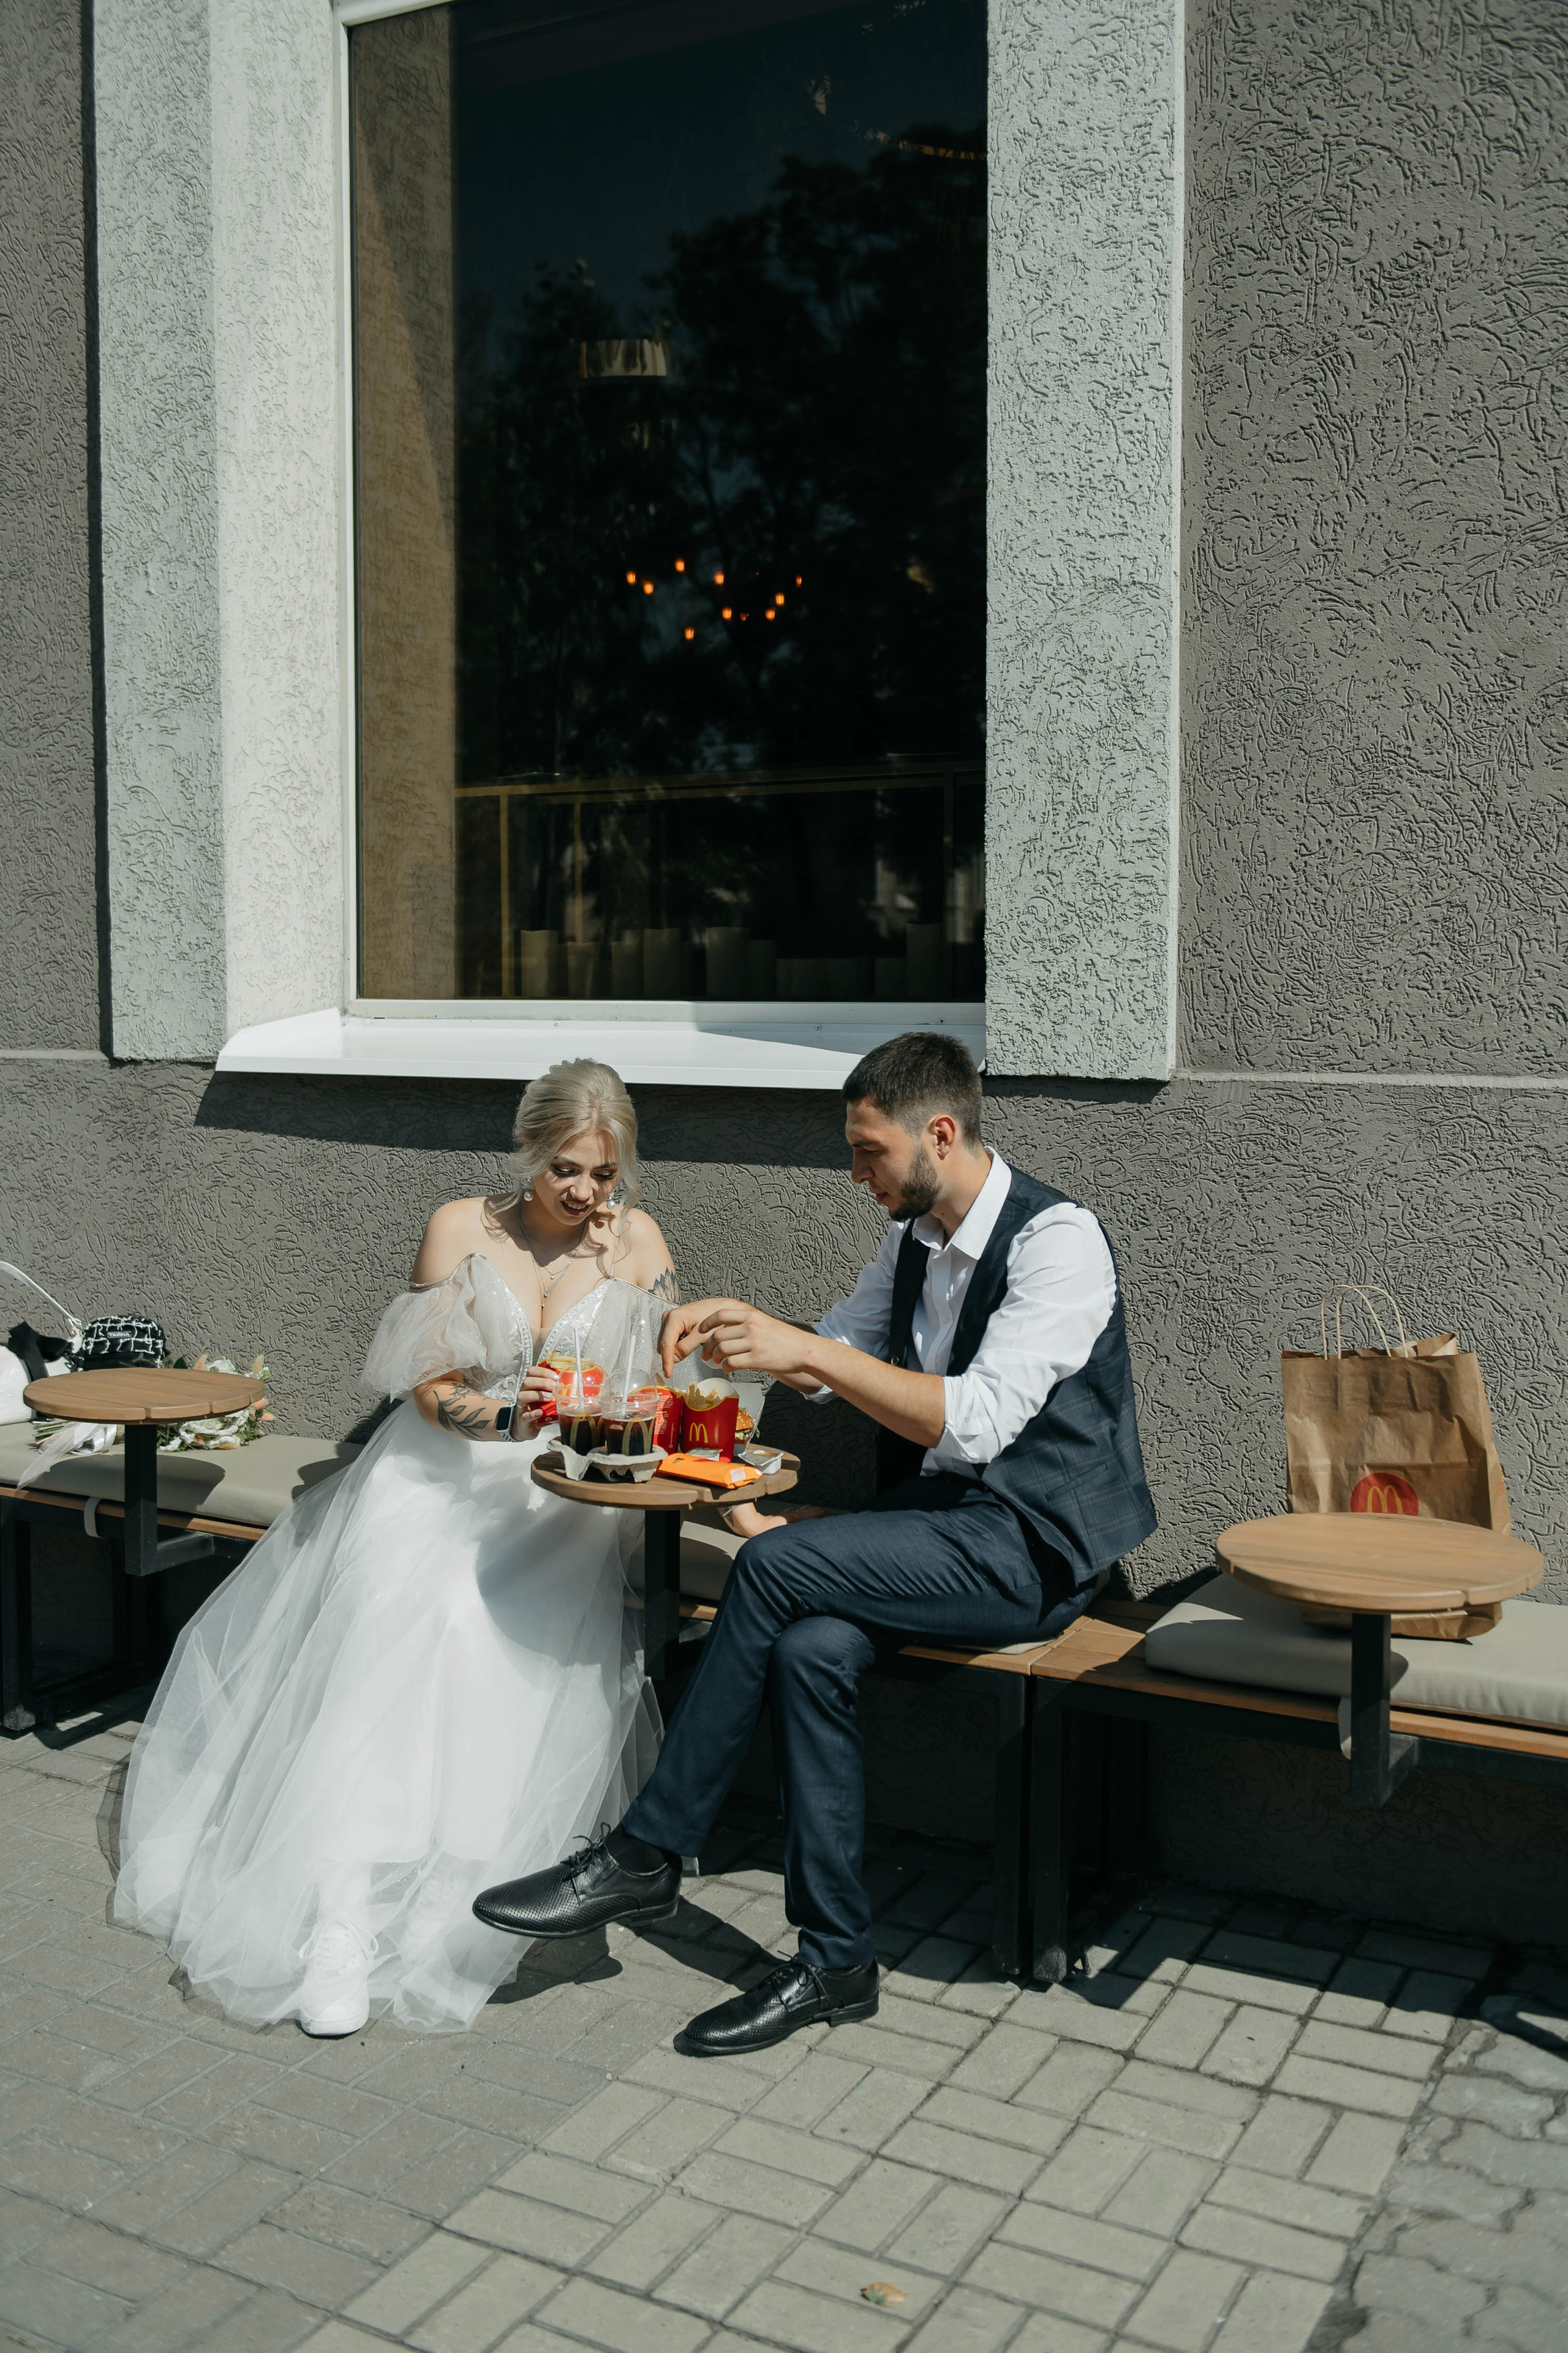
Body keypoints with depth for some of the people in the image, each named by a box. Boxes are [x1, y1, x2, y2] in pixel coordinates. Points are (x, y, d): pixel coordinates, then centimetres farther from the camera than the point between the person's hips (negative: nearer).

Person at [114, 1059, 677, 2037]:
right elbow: (427, 1384, -1)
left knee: (483, 1628, -30)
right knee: (390, 1622, -28)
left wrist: (609, 1262, -5)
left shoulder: (638, 1241, 6)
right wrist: (500, 1414, -22)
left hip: (565, 1494, 1)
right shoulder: (462, 1229, 3)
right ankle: (346, 1910, -32)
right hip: (438, 1474, -1)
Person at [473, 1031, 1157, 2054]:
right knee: (810, 1648, -23)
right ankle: (837, 1963, -11)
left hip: (1032, 1549, -7)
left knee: (775, 1565, -24)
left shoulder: (1058, 1240, -16)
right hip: (935, 1530, 7)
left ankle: (648, 1853, -10)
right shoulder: (915, 1239, 11)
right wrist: (748, 1320, 3)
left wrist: (803, 1353, -25)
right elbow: (841, 1351, 25)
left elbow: (975, 1424, -24)